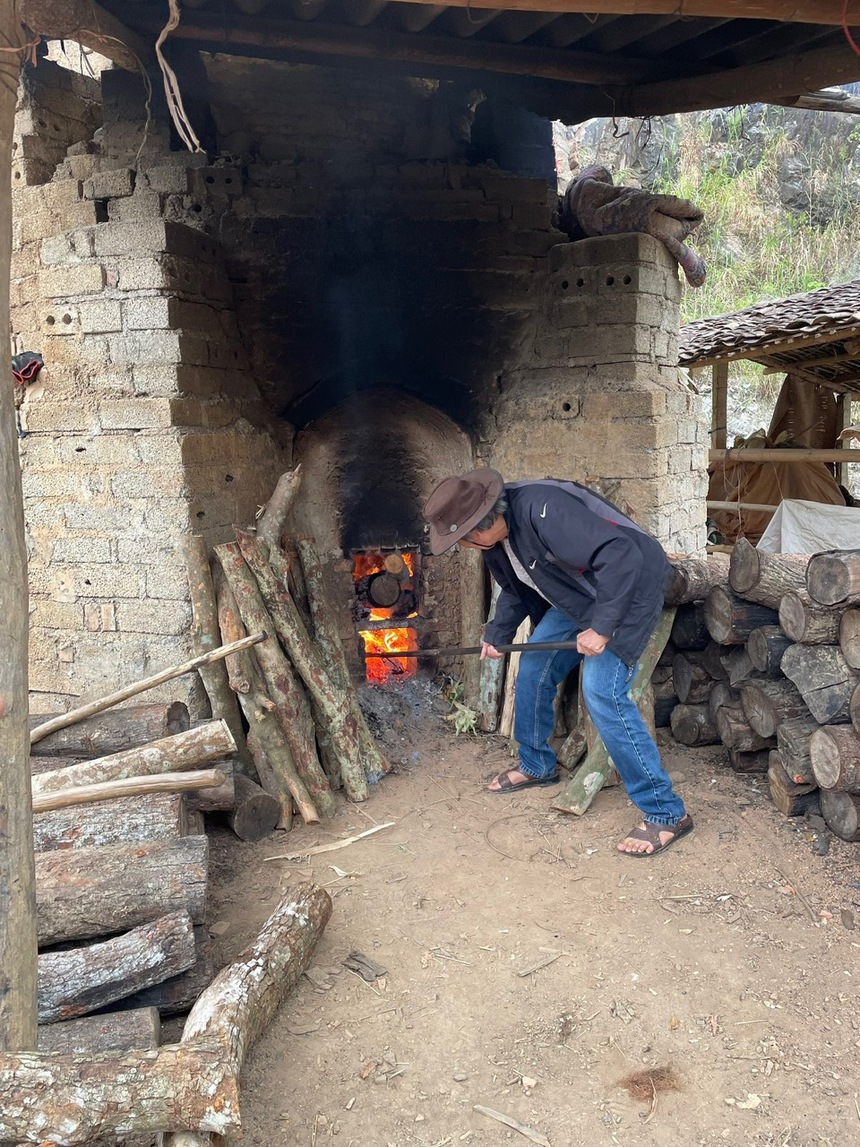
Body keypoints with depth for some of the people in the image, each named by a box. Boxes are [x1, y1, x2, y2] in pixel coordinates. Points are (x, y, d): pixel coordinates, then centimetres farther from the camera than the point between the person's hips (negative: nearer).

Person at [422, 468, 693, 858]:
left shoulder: (542, 510, -33)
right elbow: (516, 590, 17)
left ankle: (666, 812, -10)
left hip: (629, 588, -9)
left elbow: (621, 555, -37)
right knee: (533, 667, 9)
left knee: (602, 691, -20)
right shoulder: (495, 538, -2)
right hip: (578, 597, 9)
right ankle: (537, 765, 32)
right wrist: (498, 634, 8)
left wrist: (601, 627, -35)